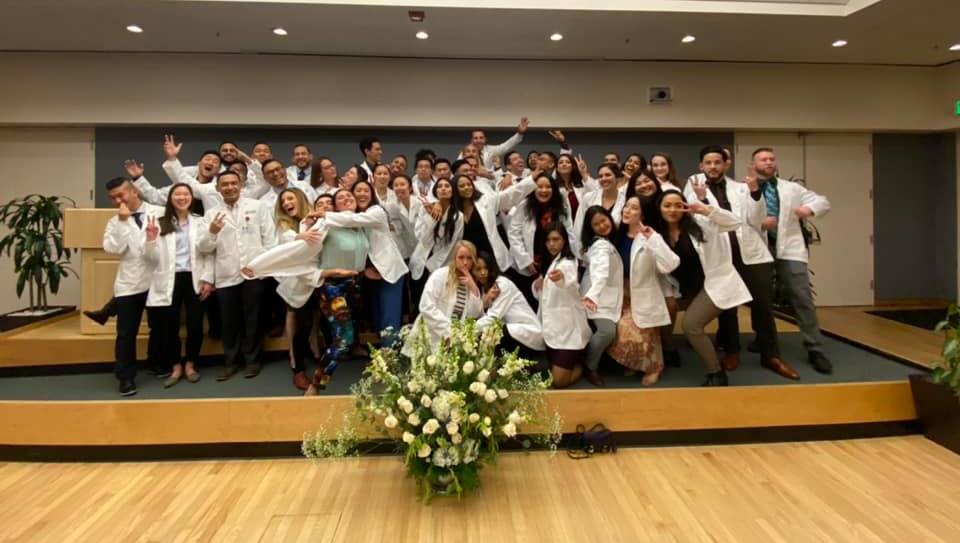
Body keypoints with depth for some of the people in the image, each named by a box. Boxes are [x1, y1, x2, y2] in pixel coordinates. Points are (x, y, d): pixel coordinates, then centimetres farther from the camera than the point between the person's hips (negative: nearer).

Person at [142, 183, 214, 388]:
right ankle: (176, 367, 21)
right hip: (170, 281, 0)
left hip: (194, 279, 0)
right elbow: (152, 258, 2)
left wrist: (207, 279, -6)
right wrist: (151, 240, -16)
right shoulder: (160, 224, 4)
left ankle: (190, 364, 22)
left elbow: (208, 254, 2)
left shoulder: (201, 222, 6)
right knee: (169, 326, 5)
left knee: (195, 325, 4)